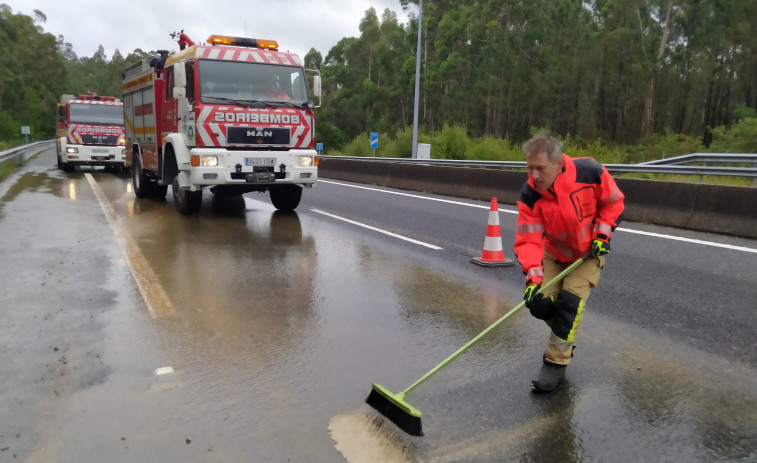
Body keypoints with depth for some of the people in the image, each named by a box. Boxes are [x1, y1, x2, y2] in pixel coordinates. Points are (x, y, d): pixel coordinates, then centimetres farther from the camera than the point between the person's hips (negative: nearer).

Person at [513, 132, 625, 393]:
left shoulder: (590, 172, -28)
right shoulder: (530, 194, -24)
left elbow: (613, 202, -8)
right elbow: (528, 239, -26)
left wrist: (602, 234, -16)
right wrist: (533, 276, -38)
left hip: (588, 252, -2)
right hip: (554, 253, 3)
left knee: (570, 301, -18)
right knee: (539, 302, -8)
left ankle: (555, 365, -3)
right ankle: (565, 337, 26)